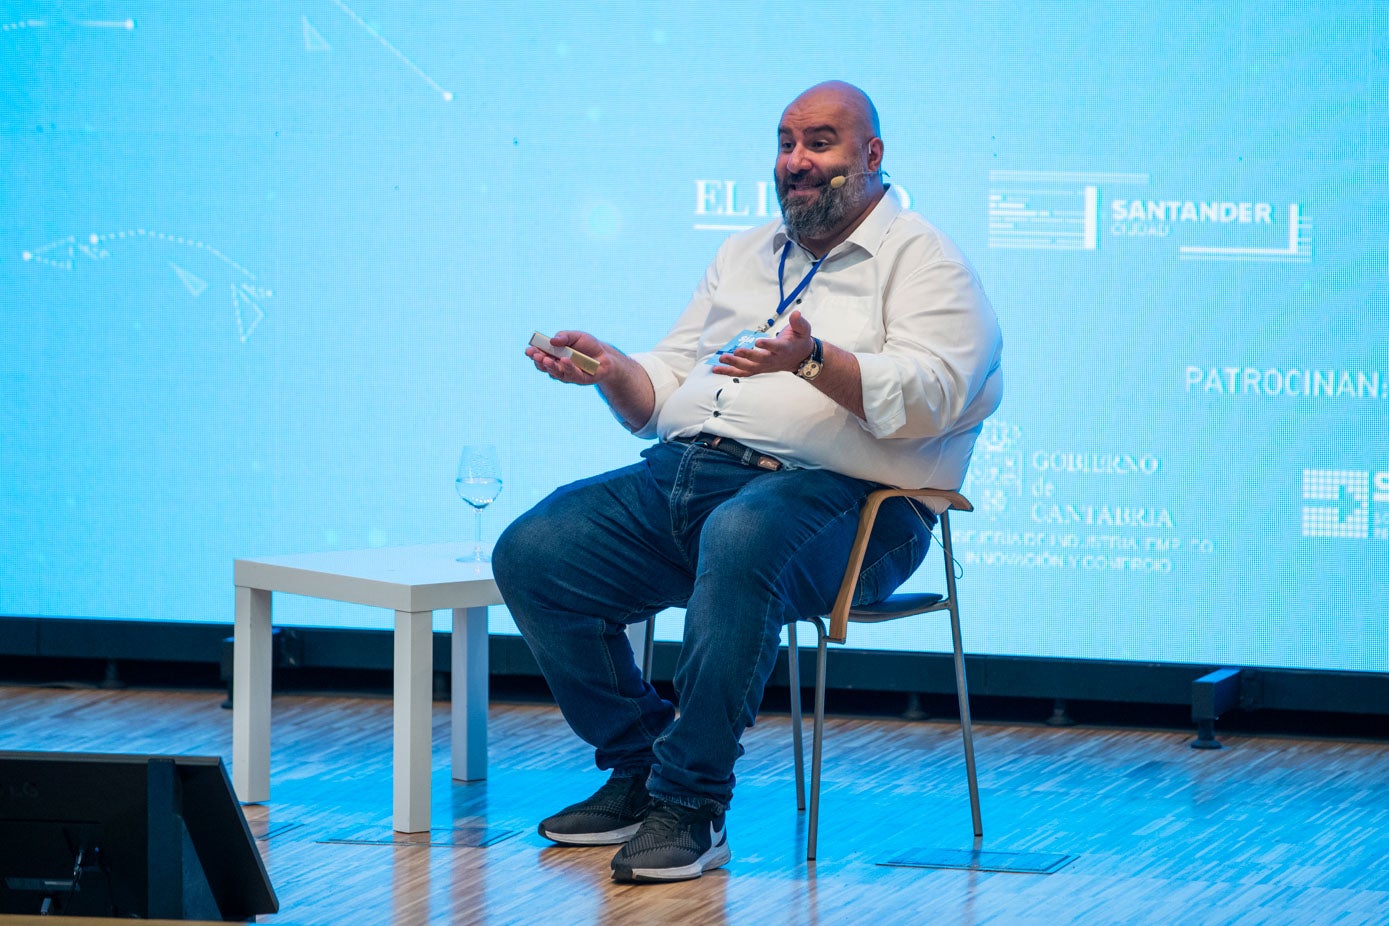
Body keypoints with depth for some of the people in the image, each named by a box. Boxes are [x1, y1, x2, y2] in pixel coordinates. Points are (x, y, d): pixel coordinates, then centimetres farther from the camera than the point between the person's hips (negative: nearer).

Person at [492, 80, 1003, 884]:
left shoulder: (923, 260, 4)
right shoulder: (745, 255, 27)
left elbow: (926, 398, -13)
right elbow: (664, 393, 24)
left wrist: (813, 360, -29)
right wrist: (611, 370, 2)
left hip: (829, 493, -7)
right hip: (684, 474, 7)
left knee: (741, 538, -41)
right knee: (533, 551, -13)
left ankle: (692, 803, -30)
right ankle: (637, 766, -1)